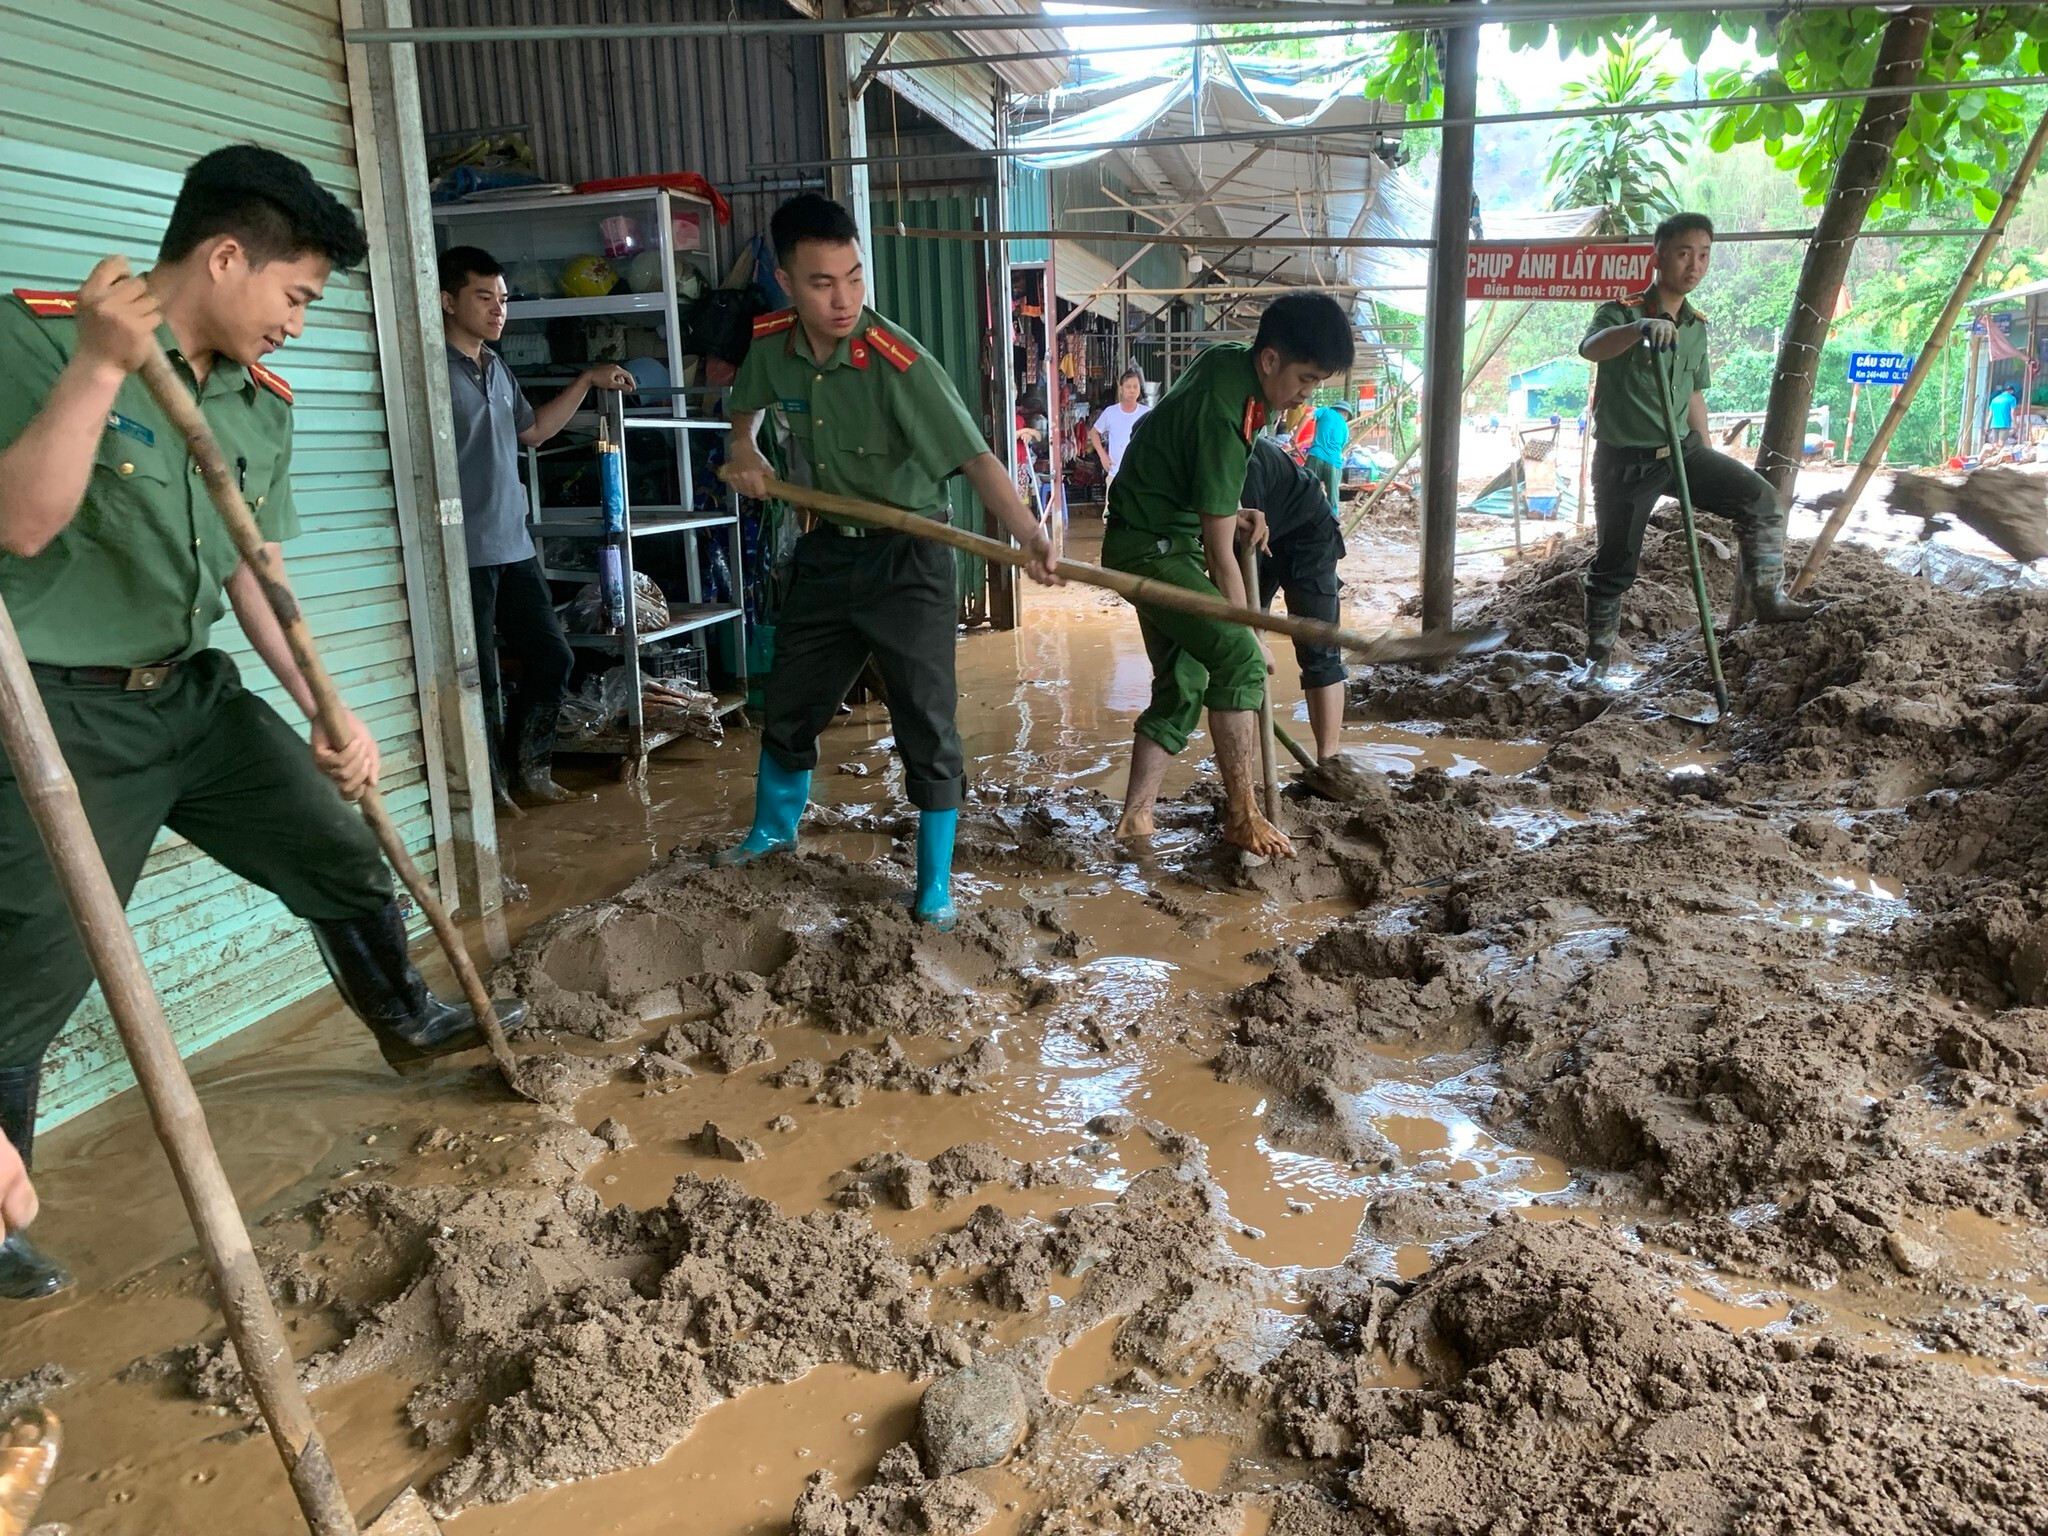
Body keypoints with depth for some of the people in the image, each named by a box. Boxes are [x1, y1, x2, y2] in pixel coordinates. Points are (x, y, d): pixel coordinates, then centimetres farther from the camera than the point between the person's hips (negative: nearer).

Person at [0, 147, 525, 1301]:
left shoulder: (264, 405, 3)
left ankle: (408, 1020, 40)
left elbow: (257, 574, 6)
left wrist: (328, 712, -2)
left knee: (346, 854, 13)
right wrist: (101, 363, -32)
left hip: (194, 692, 7)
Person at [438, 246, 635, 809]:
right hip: (465, 553, -9)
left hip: (513, 546, 9)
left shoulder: (497, 368, 15)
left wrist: (587, 382, 25)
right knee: (480, 681, 1)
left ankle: (527, 772, 28)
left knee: (552, 657, 14)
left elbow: (533, 429, 29)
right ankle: (491, 789, 16)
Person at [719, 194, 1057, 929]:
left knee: (927, 724, -2)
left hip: (906, 558, -5)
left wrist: (1028, 534, -50)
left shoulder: (898, 362, -25)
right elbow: (748, 402, 17)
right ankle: (773, 829, 46)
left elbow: (974, 455, -34)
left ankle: (935, 887, 13)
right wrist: (745, 449, -3)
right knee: (787, 703, 19)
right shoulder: (770, 343, -7)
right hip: (827, 550, 6)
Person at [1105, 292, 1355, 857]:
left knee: (1183, 686, 10)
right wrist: (1249, 637, -13)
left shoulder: (1227, 359, 0)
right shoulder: (1225, 421, -27)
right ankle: (1242, 815, -15)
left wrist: (1232, 513, 6)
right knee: (1238, 659, -22)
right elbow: (1221, 557, -22)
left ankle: (1135, 819, 14)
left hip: (1167, 542, 10)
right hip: (1149, 546, -10)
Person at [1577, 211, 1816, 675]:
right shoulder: (1622, 312, -9)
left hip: (1682, 450, 6)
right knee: (1615, 563, 1)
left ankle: (1769, 598, 6)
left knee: (1762, 501, -6)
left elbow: (1694, 394, 20)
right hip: (1625, 461, -5)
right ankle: (1598, 654, 17)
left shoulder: (1697, 326, 11)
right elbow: (1590, 348, -33)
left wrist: (1708, 461, 20)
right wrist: (1640, 328, -53)